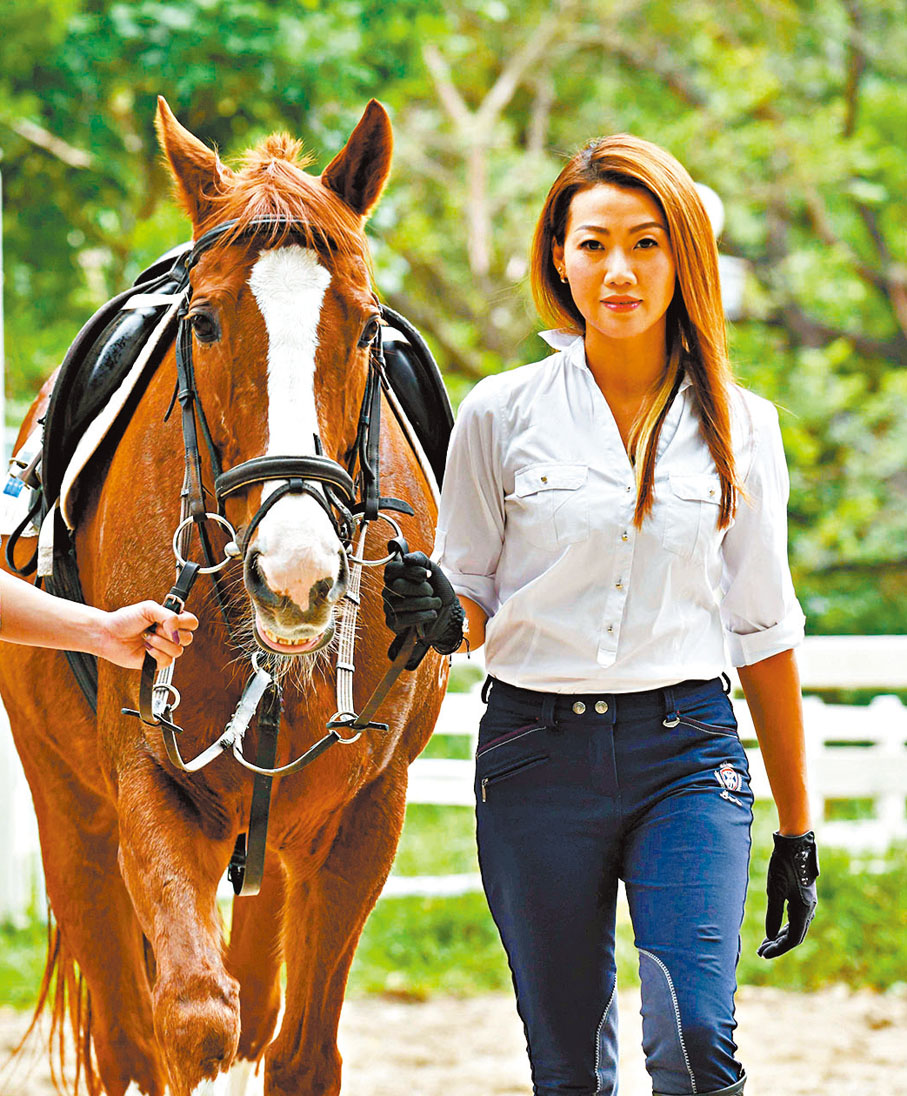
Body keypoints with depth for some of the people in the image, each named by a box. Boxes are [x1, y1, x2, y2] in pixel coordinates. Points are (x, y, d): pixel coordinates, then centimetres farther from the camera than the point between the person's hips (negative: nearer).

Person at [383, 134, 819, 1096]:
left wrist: (796, 829, 10)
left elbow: (762, 629, 10)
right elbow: (473, 602, 8)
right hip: (538, 753, 0)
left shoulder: (739, 426, 5)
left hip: (688, 753, 0)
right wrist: (440, 618, -17)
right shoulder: (500, 414, 1)